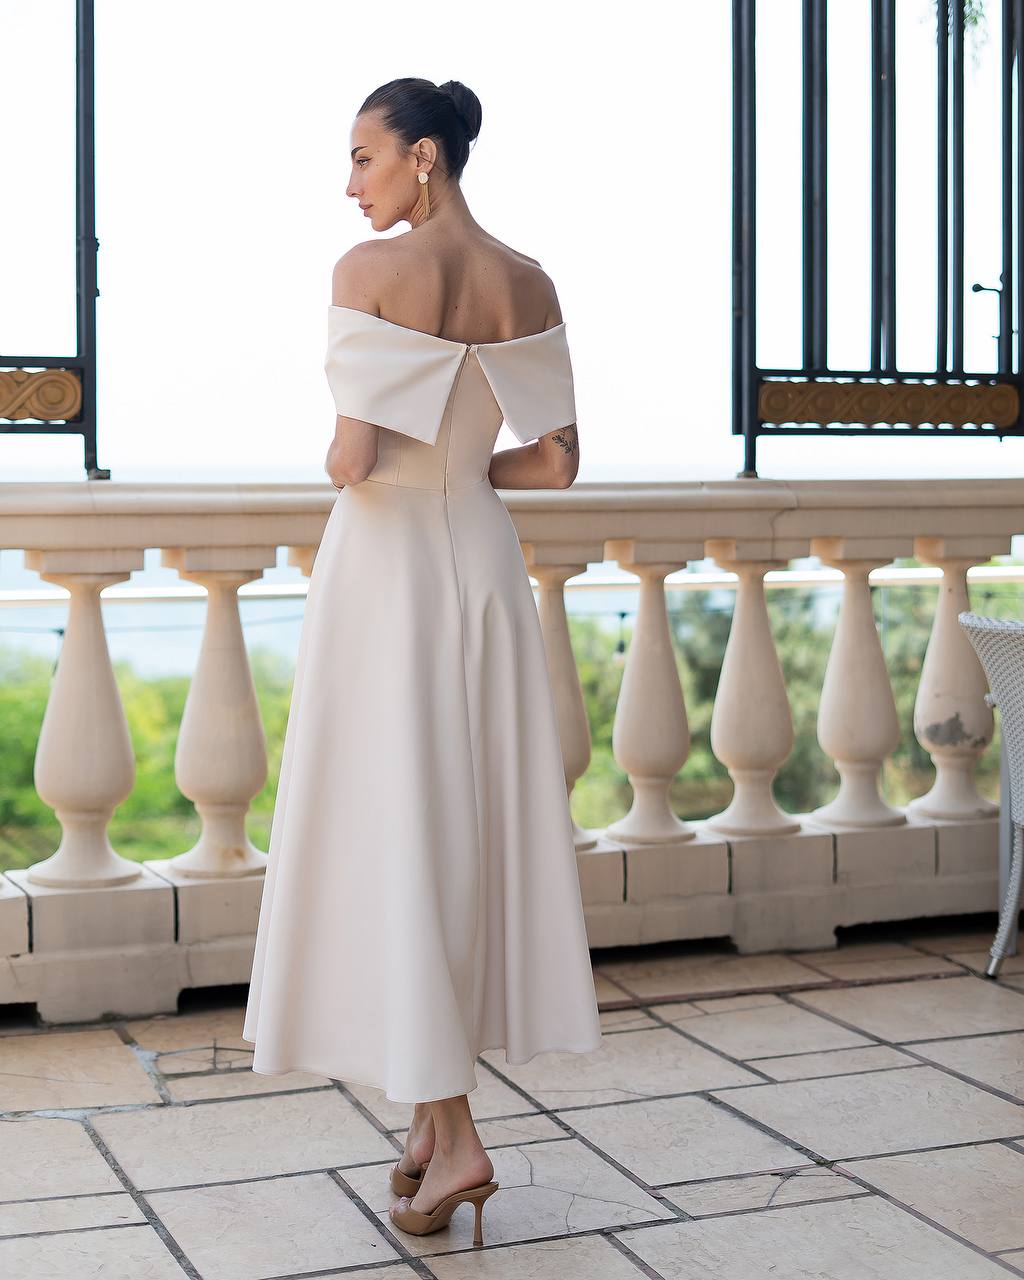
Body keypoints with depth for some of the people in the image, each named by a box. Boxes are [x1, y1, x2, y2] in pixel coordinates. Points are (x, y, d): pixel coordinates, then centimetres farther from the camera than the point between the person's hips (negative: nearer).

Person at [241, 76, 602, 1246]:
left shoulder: (371, 270, -12)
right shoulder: (529, 285, 5)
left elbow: (352, 457, -18)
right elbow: (556, 462, 5)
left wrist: (340, 466, 4)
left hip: (384, 566, -6)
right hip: (484, 565, 6)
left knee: (391, 834, -2)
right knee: (477, 825, 11)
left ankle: (453, 1136, -6)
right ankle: (434, 1112, 19)